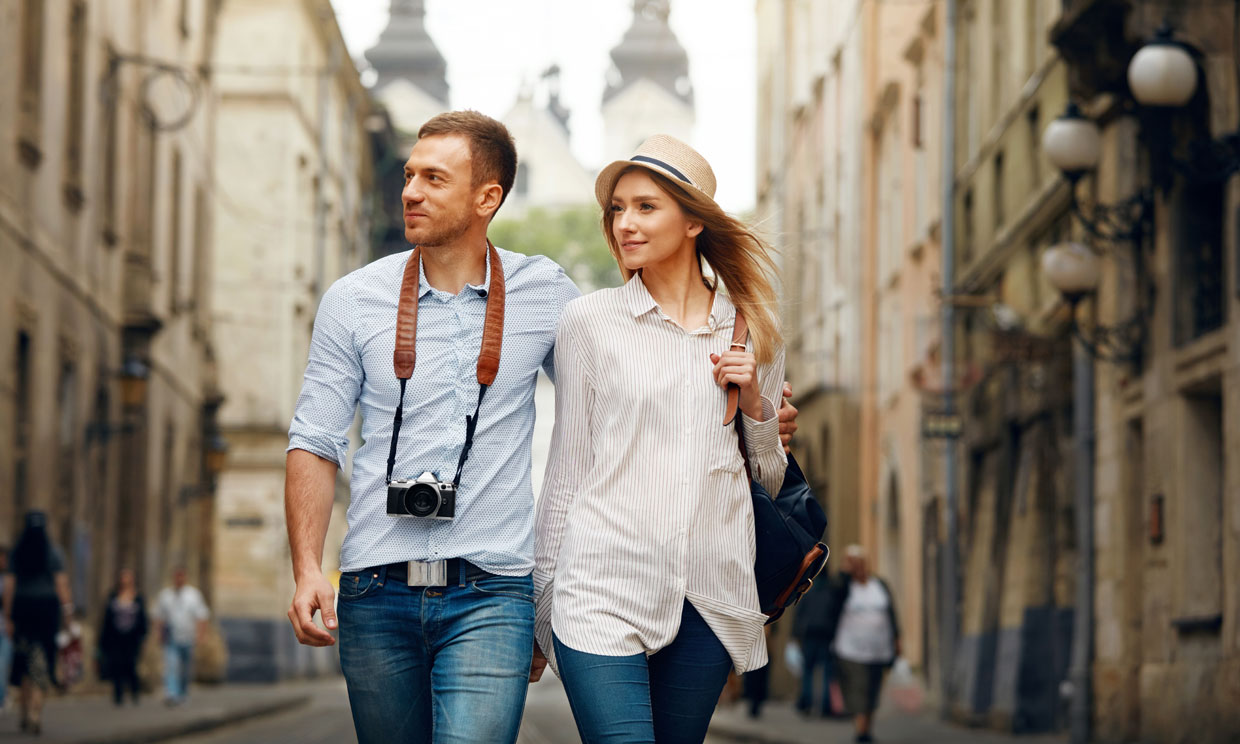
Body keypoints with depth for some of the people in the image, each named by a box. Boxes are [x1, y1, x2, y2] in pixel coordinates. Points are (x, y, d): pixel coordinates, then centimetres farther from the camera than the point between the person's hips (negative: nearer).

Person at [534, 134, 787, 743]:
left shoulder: (752, 330, 10)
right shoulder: (589, 321, 3)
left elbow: (770, 478, 18)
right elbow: (567, 465, 7)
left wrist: (754, 400, 0)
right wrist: (543, 596, 7)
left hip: (710, 597, 3)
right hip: (604, 594, -3)